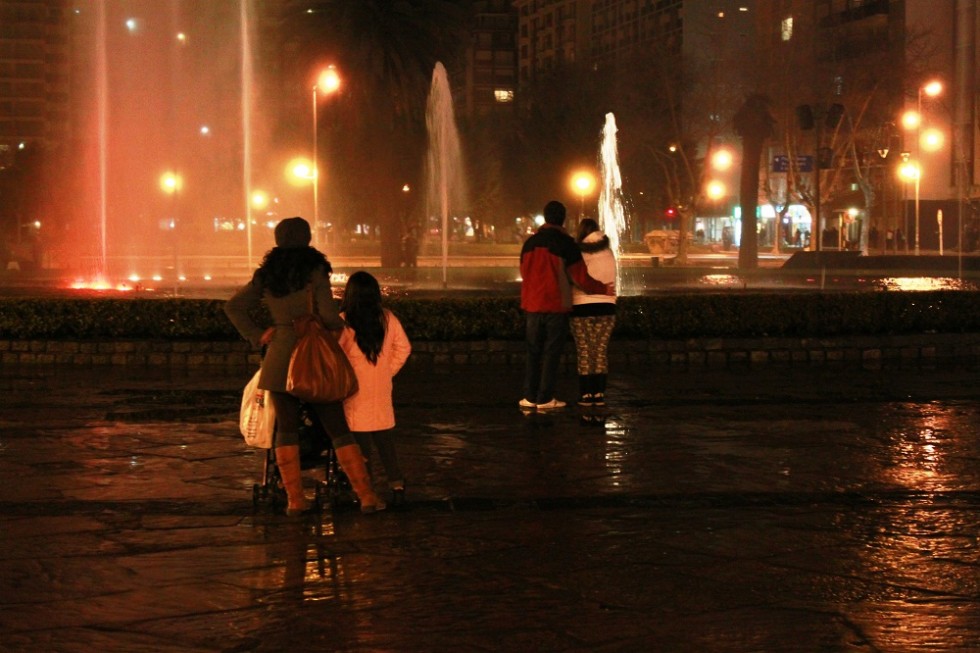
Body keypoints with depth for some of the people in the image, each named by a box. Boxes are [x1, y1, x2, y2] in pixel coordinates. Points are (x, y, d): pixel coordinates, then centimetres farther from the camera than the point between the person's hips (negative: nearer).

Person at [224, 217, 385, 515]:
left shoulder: (266, 275, 6)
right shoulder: (315, 271, -7)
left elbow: (233, 307, 9)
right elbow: (328, 315, -13)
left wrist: (257, 335, 7)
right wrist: (339, 327, 8)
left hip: (279, 358, 3)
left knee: (286, 429, 9)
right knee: (338, 429, 1)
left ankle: (294, 499, 4)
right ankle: (366, 496, 1)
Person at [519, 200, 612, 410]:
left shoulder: (530, 242, 7)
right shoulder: (565, 243, -9)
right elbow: (580, 277, -10)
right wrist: (603, 289, 4)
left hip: (532, 305, 4)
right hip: (556, 306, -4)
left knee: (533, 353, 11)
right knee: (551, 353, 2)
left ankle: (530, 398, 10)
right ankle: (545, 399, 0)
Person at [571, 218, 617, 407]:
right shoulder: (609, 253, 3)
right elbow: (611, 280, 10)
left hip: (581, 307, -3)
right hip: (606, 306, 3)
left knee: (584, 353, 4)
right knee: (601, 352, 7)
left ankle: (586, 394, 3)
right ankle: (600, 394, 5)